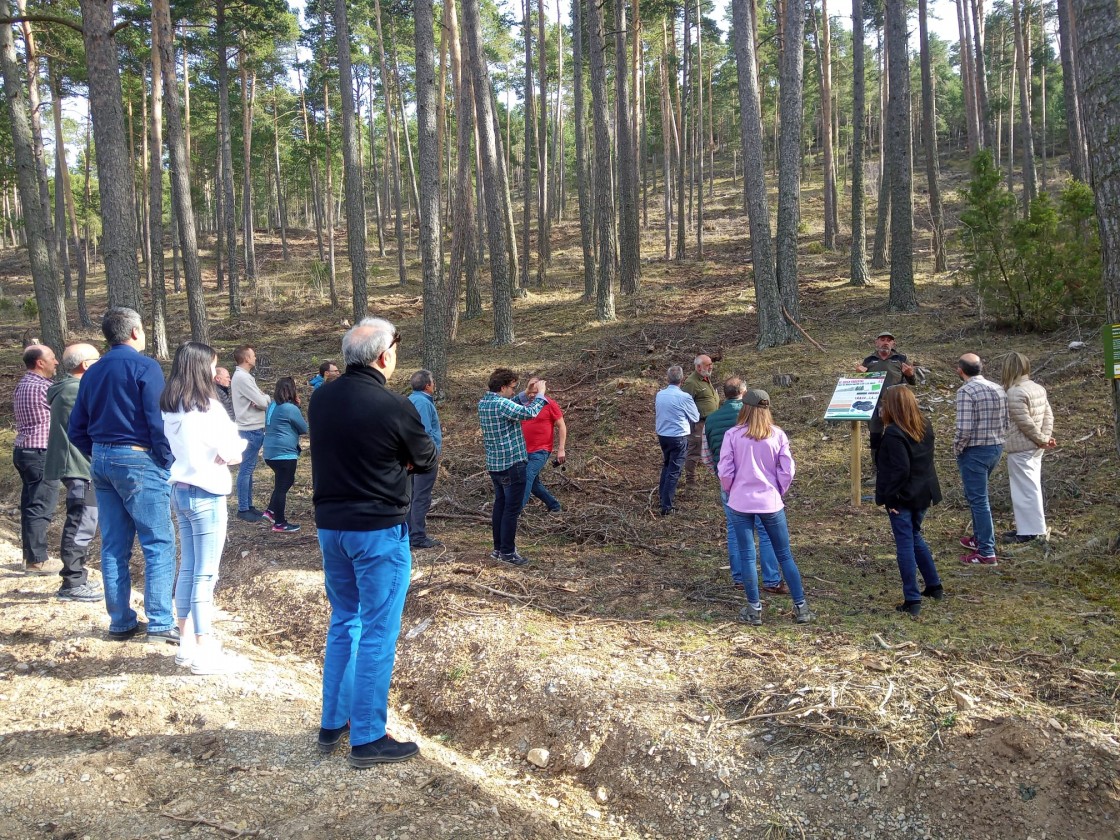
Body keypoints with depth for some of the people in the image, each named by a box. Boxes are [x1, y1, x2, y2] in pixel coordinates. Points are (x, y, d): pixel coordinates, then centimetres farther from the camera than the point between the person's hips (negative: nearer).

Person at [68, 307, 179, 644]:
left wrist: (99, 457, 19)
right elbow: (158, 421, -16)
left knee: (114, 547, 11)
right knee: (159, 544, -2)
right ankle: (160, 624, -4)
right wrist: (168, 463, -7)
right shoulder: (145, 366, -9)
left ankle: (121, 622, 17)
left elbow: (76, 430, 13)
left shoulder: (92, 373, 12)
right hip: (138, 461, -7)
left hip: (101, 462, 7)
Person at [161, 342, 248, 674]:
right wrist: (239, 445, 6)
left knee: (188, 569, 15)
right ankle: (204, 652, 3)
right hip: (206, 495, -8)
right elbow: (232, 453, -13)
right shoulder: (207, 407, -16)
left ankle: (187, 643, 22)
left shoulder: (169, 407, 7)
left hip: (180, 490, 8)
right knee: (205, 574, -2)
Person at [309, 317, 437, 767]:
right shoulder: (393, 407, -18)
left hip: (330, 524, 7)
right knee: (378, 632, 3)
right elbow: (426, 460, -4)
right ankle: (368, 738, 11)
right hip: (378, 530, -7)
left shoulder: (320, 399, 1)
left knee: (343, 622, 20)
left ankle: (333, 722, 29)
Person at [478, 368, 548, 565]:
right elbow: (530, 413, -26)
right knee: (512, 509, -1)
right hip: (512, 464, -9)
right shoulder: (501, 404, -20)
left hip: (494, 465, 9)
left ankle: (498, 548, 23)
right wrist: (540, 393, -12)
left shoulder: (483, 403, 7)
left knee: (500, 505, 16)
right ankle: (508, 552, 4)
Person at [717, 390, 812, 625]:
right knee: (785, 556, 11)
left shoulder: (732, 435, -7)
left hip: (740, 503, -1)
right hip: (771, 503, 1)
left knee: (747, 556, 6)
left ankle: (754, 609, 11)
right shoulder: (777, 435, -3)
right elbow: (787, 471, -2)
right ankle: (801, 607, 15)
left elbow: (725, 472, -6)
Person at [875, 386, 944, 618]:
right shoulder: (926, 427, 3)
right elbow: (925, 459, 12)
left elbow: (900, 469, -23)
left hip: (903, 497, -8)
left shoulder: (893, 433, -21)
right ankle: (934, 586, 32)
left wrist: (890, 497, -17)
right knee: (916, 537, 25)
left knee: (905, 545, 0)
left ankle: (912, 601, 4)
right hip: (923, 493, 8)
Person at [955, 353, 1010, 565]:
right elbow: (1006, 422, 7)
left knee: (978, 499, -1)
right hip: (997, 448, 8)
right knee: (977, 494, 24)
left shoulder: (966, 391, -18)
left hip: (975, 451, -8)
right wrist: (998, 441, 18)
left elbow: (965, 428, -23)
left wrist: (957, 449, -8)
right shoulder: (998, 389, 6)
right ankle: (980, 537, 36)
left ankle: (987, 552, 2)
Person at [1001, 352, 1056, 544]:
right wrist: (1045, 437, 0)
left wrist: (1042, 440, -10)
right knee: (1032, 486, 17)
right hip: (1035, 448, 9)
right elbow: (1048, 415, 8)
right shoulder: (1038, 388, 9)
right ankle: (1033, 526, 26)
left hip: (1021, 449, -9)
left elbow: (1025, 422, -21)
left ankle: (1029, 531, 3)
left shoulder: (1015, 392, -20)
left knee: (1024, 488, -2)